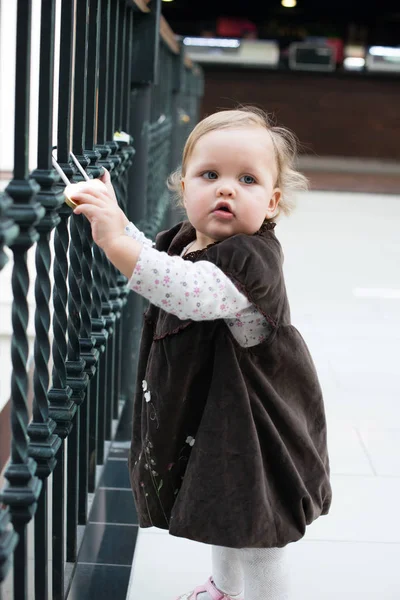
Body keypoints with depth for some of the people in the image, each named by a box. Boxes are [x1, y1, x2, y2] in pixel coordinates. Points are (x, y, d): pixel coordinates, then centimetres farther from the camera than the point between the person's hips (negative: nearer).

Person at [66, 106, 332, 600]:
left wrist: (116, 243, -53)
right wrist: (117, 220, 9)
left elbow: (193, 293, -49)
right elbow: (155, 264, 22)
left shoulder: (250, 258, -29)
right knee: (220, 507, 30)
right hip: (205, 414, 10)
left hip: (253, 426, -9)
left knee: (254, 535, 6)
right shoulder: (186, 241, -2)